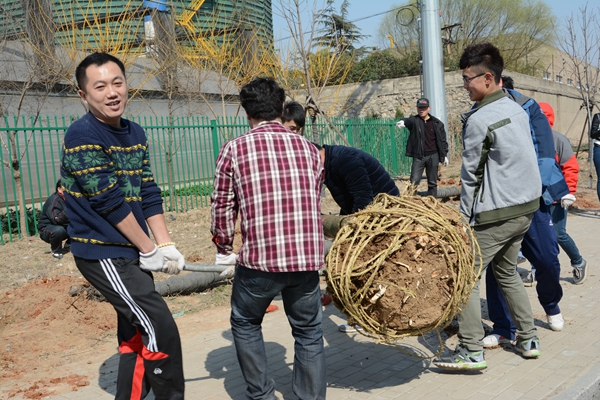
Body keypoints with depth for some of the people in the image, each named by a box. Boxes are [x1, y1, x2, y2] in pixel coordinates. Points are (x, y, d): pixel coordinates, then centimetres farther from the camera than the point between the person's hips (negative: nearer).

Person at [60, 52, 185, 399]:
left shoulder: (135, 133, 8)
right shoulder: (82, 135, -16)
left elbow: (149, 194, 8)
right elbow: (110, 202, -18)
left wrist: (166, 245, 0)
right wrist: (150, 250, -12)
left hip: (131, 252, 8)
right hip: (103, 254, -8)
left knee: (137, 332, 16)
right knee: (161, 330, -9)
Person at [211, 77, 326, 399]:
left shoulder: (234, 149, 0)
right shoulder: (307, 148, 10)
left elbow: (222, 205, 4)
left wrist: (224, 249, 19)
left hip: (259, 258, -2)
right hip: (308, 257, 3)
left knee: (245, 324, 23)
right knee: (309, 332, 20)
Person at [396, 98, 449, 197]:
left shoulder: (437, 123, 5)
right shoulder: (414, 120, 0)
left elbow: (442, 140, 9)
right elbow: (408, 120, -24)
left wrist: (445, 155, 6)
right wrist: (403, 121, -48)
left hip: (432, 156, 1)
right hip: (418, 156, -1)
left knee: (432, 183, 8)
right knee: (414, 182, -6)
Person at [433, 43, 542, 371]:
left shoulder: (479, 119, -16)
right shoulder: (517, 109, 9)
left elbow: (471, 175, -11)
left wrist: (466, 217, -3)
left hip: (497, 213, -9)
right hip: (527, 205, 9)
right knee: (506, 271, 23)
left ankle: (471, 352, -2)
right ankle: (528, 340, 29)